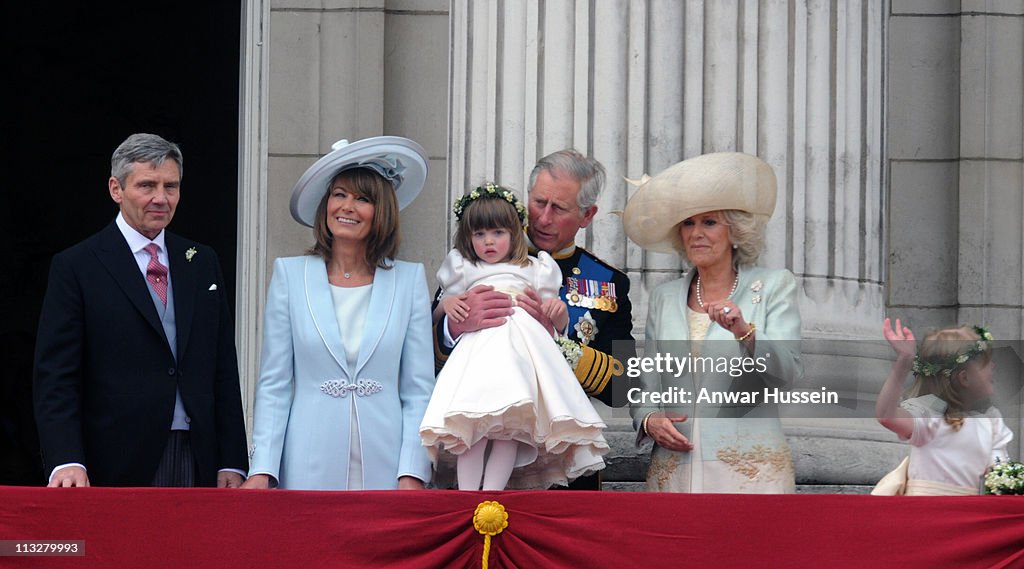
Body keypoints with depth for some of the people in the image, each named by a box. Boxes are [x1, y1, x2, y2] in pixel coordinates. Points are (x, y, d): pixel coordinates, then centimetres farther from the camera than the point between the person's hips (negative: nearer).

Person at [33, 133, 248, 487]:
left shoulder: (202, 263, 14)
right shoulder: (76, 268, 0)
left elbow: (224, 368, 14)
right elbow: (55, 377, -6)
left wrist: (232, 462, 5)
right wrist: (66, 462, -19)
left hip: (197, 466, 4)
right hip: (119, 468, -4)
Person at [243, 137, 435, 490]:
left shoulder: (410, 280, 7)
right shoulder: (290, 275, 6)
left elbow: (418, 390, 5)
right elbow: (273, 385, 5)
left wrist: (412, 474, -5)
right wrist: (261, 471, -5)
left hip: (384, 468, 0)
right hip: (309, 470, 0)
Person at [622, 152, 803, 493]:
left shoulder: (774, 286, 5)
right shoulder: (664, 298, 15)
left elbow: (787, 372, -7)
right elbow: (646, 385, 16)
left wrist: (744, 331, -23)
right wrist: (650, 420, -4)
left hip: (749, 468, -3)